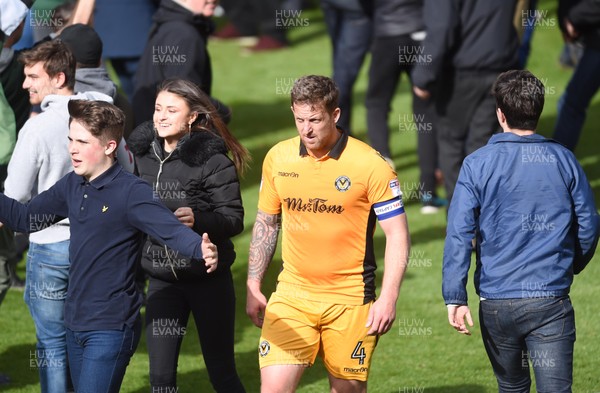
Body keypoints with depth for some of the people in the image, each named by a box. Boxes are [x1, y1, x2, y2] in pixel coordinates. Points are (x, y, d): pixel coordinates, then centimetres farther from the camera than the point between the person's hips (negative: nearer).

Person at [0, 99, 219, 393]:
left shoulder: (130, 192, -16)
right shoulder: (72, 187, 6)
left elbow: (171, 229, -29)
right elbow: (25, 217, 18)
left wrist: (201, 249, -50)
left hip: (110, 329, -8)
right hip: (76, 323, 8)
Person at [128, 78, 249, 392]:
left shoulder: (213, 160, -13)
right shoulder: (143, 155, 3)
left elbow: (234, 220, -15)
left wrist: (198, 219, -30)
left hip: (208, 280, -5)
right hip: (162, 281, 5)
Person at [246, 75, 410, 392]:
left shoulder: (370, 164, -10)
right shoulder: (278, 158, 3)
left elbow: (397, 234, -7)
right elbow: (265, 224, 15)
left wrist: (388, 298, -15)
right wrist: (253, 286, 13)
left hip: (349, 300, -3)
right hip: (292, 293, 3)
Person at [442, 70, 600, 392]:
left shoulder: (478, 165, -3)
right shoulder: (563, 160, 2)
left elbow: (458, 234, -9)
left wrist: (454, 297, -8)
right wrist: (572, 266, 26)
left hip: (496, 302, 1)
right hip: (551, 301, -1)